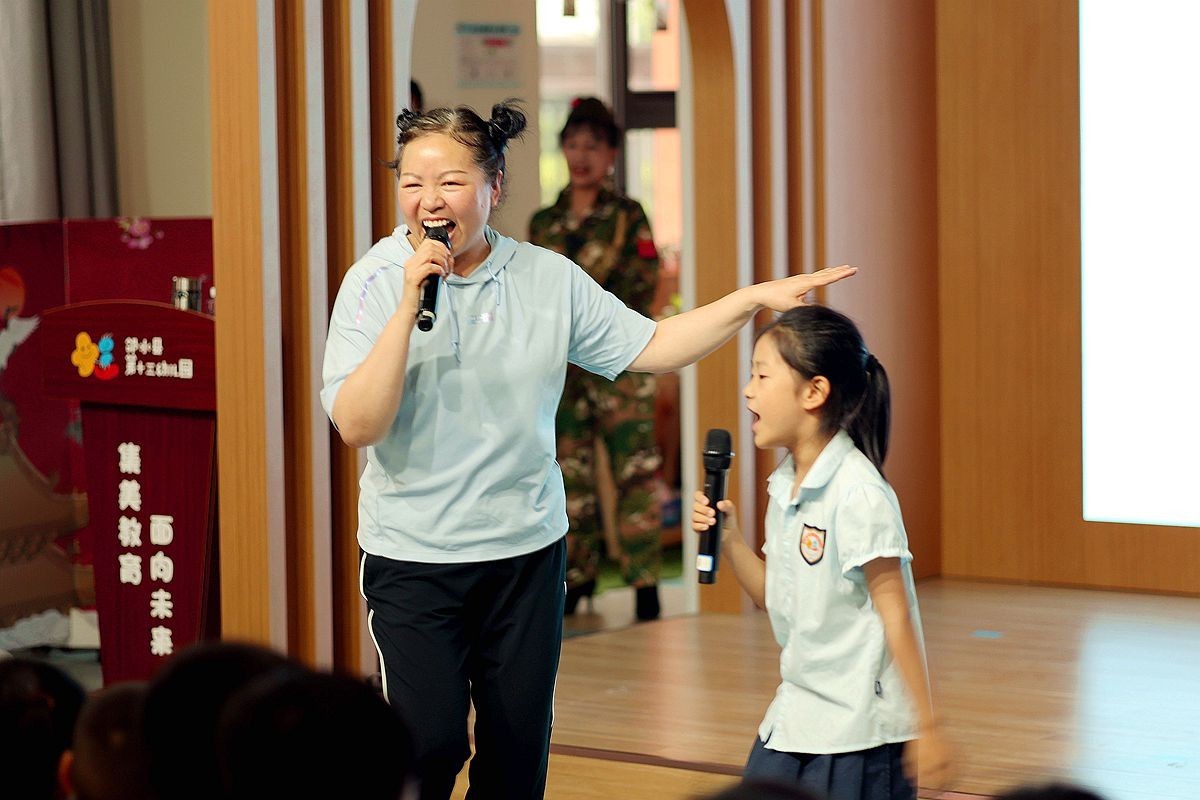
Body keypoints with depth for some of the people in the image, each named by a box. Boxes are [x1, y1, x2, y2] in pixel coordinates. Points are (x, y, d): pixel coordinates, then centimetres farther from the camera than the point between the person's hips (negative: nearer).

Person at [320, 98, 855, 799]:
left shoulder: (549, 279, 2)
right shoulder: (375, 280, -7)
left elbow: (650, 347, 7)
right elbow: (358, 425, -16)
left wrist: (757, 297, -1)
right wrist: (410, 301, -23)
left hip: (527, 552, 3)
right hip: (413, 557, -3)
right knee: (430, 742, -12)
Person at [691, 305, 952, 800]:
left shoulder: (858, 493, -16)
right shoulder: (783, 487, 9)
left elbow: (895, 613, -16)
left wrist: (925, 727, -16)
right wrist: (728, 539, 2)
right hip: (792, 719, 8)